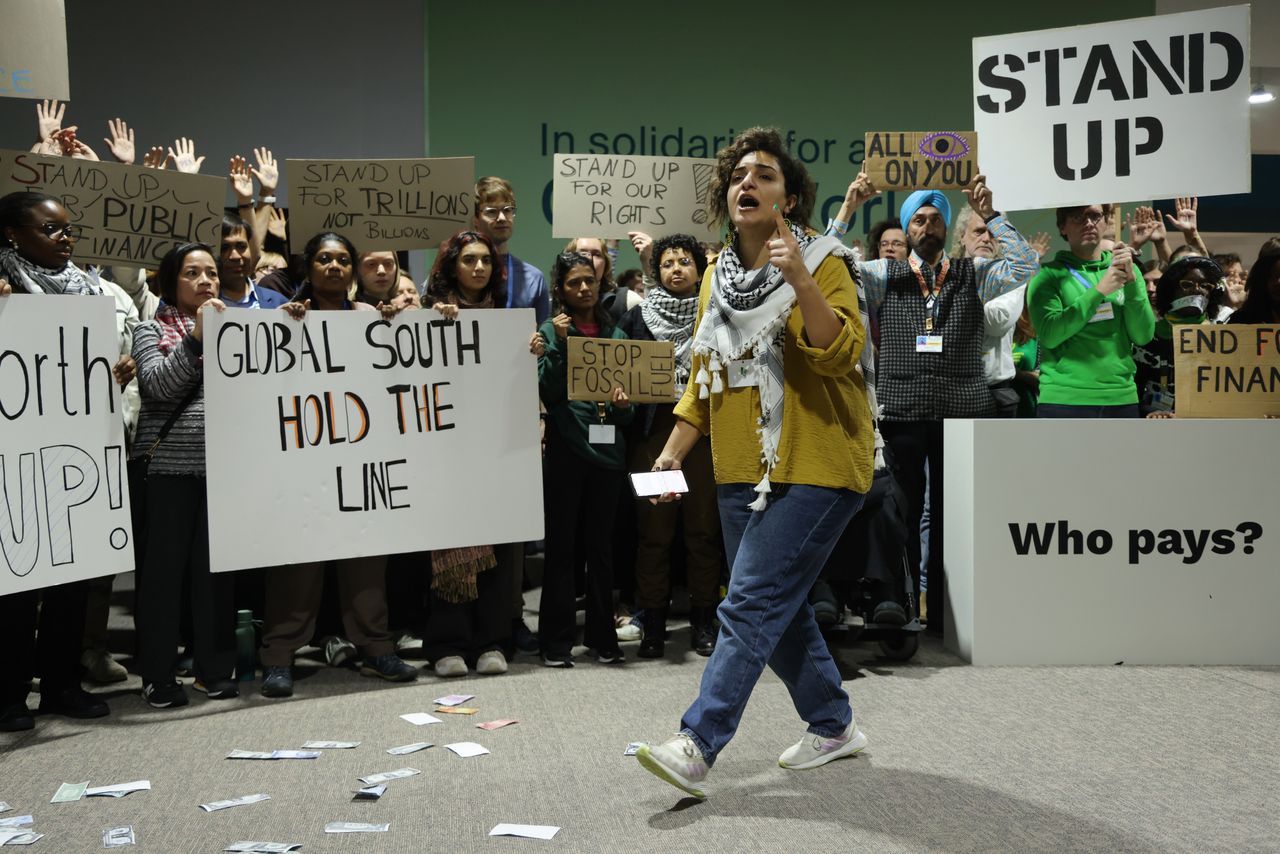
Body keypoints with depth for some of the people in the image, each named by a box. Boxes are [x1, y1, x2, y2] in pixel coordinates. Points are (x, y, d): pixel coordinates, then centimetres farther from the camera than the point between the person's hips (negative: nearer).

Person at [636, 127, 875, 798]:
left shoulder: (824, 264, -7)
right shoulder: (716, 275, 12)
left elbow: (841, 355, -21)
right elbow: (705, 374, 19)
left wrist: (799, 279, -30)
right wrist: (673, 451, 11)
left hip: (814, 467, -7)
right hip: (742, 469, 7)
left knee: (752, 605, -13)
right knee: (779, 607, 13)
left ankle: (696, 747, -13)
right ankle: (833, 725, 30)